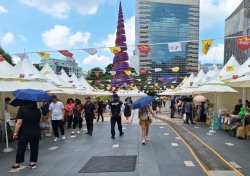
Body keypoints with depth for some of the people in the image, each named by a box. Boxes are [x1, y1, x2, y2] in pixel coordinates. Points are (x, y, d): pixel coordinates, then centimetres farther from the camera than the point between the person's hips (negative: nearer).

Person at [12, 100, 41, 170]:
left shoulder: (22, 110, -12)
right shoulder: (38, 110, 2)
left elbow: (19, 123, -16)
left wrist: (16, 132, -10)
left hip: (24, 134, -3)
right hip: (36, 133, 3)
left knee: (21, 149, 10)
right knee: (34, 148, 11)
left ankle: (17, 164, 19)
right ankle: (33, 163, 17)